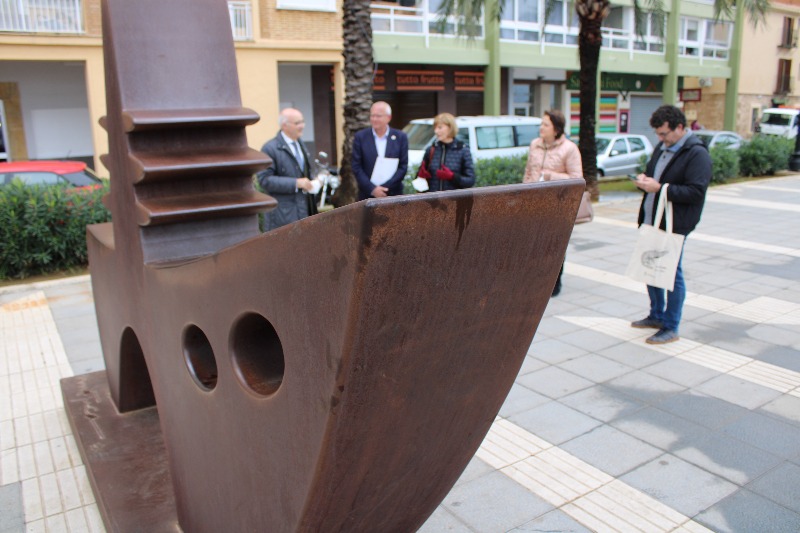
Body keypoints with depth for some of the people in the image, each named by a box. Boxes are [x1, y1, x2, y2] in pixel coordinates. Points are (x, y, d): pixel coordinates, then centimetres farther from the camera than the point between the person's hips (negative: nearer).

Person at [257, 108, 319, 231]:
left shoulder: (300, 144, 15)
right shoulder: (270, 149, -11)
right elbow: (264, 180, -17)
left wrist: (312, 182, 5)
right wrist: (296, 183, -22)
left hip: (305, 210, 8)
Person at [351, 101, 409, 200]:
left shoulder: (400, 137, 3)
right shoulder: (360, 137, 2)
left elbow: (403, 167, 0)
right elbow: (356, 167, -1)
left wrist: (385, 187, -11)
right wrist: (372, 188, -11)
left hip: (393, 196, 0)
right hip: (367, 195, 0)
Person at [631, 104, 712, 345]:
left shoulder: (697, 154, -14)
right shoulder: (662, 148, 13)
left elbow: (696, 192, -22)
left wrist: (659, 188, -25)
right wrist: (643, 179, 2)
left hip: (674, 226, -8)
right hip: (651, 221, 9)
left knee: (672, 273, -1)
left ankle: (671, 328, 10)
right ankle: (657, 316, 33)